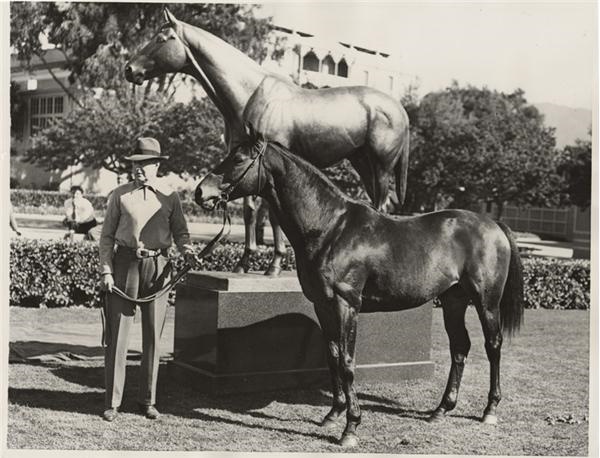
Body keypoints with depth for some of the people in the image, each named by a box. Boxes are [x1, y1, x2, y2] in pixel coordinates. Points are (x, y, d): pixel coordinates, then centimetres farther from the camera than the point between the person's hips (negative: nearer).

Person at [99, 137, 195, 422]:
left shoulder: (170, 196, 6)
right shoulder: (120, 195, 5)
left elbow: (180, 232, 9)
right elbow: (107, 235, 6)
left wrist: (186, 249, -13)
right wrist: (106, 270, -4)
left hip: (158, 267, 1)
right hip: (125, 262, -1)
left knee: (153, 334, 7)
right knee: (117, 333, 0)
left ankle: (148, 400, 19)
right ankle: (112, 402, 9)